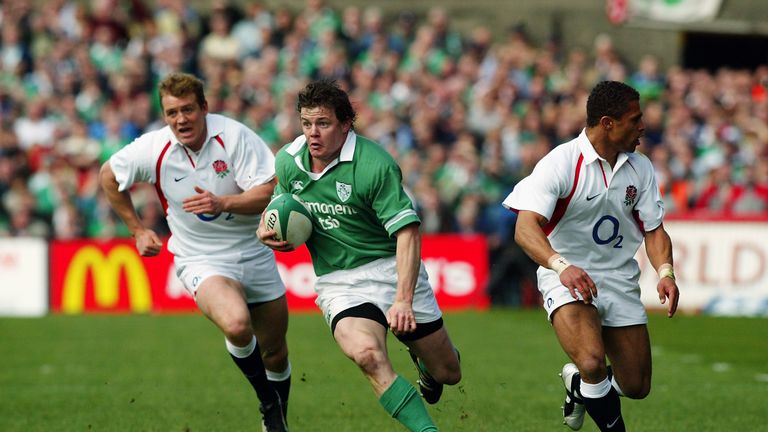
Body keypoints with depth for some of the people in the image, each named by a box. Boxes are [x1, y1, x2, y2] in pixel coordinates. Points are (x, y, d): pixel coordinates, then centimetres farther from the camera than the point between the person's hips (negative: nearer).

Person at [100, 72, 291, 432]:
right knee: (237, 325, -32)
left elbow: (271, 192, -19)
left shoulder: (234, 136, -15)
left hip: (254, 252, 2)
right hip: (202, 261, -2)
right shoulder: (152, 150, -11)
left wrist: (224, 203, -34)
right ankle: (268, 400, -5)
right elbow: (109, 175, 9)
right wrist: (137, 229, 12)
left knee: (275, 354, 11)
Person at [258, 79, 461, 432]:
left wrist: (403, 299, -32)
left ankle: (421, 356, 45)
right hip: (338, 282, 2)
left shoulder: (374, 164, -19)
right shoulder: (288, 161, -1)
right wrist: (269, 230, -4)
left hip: (392, 270, -2)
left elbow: (407, 233, -22)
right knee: (368, 355, -30)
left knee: (447, 373, 7)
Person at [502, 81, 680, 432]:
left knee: (636, 387, 6)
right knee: (592, 361, -31)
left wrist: (665, 272, -14)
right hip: (567, 280, -5)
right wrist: (561, 265, -44)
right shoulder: (560, 163, -18)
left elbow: (653, 229, 7)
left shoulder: (640, 168, 1)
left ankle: (579, 383, 40)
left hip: (620, 281, 6)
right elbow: (525, 228, -26)